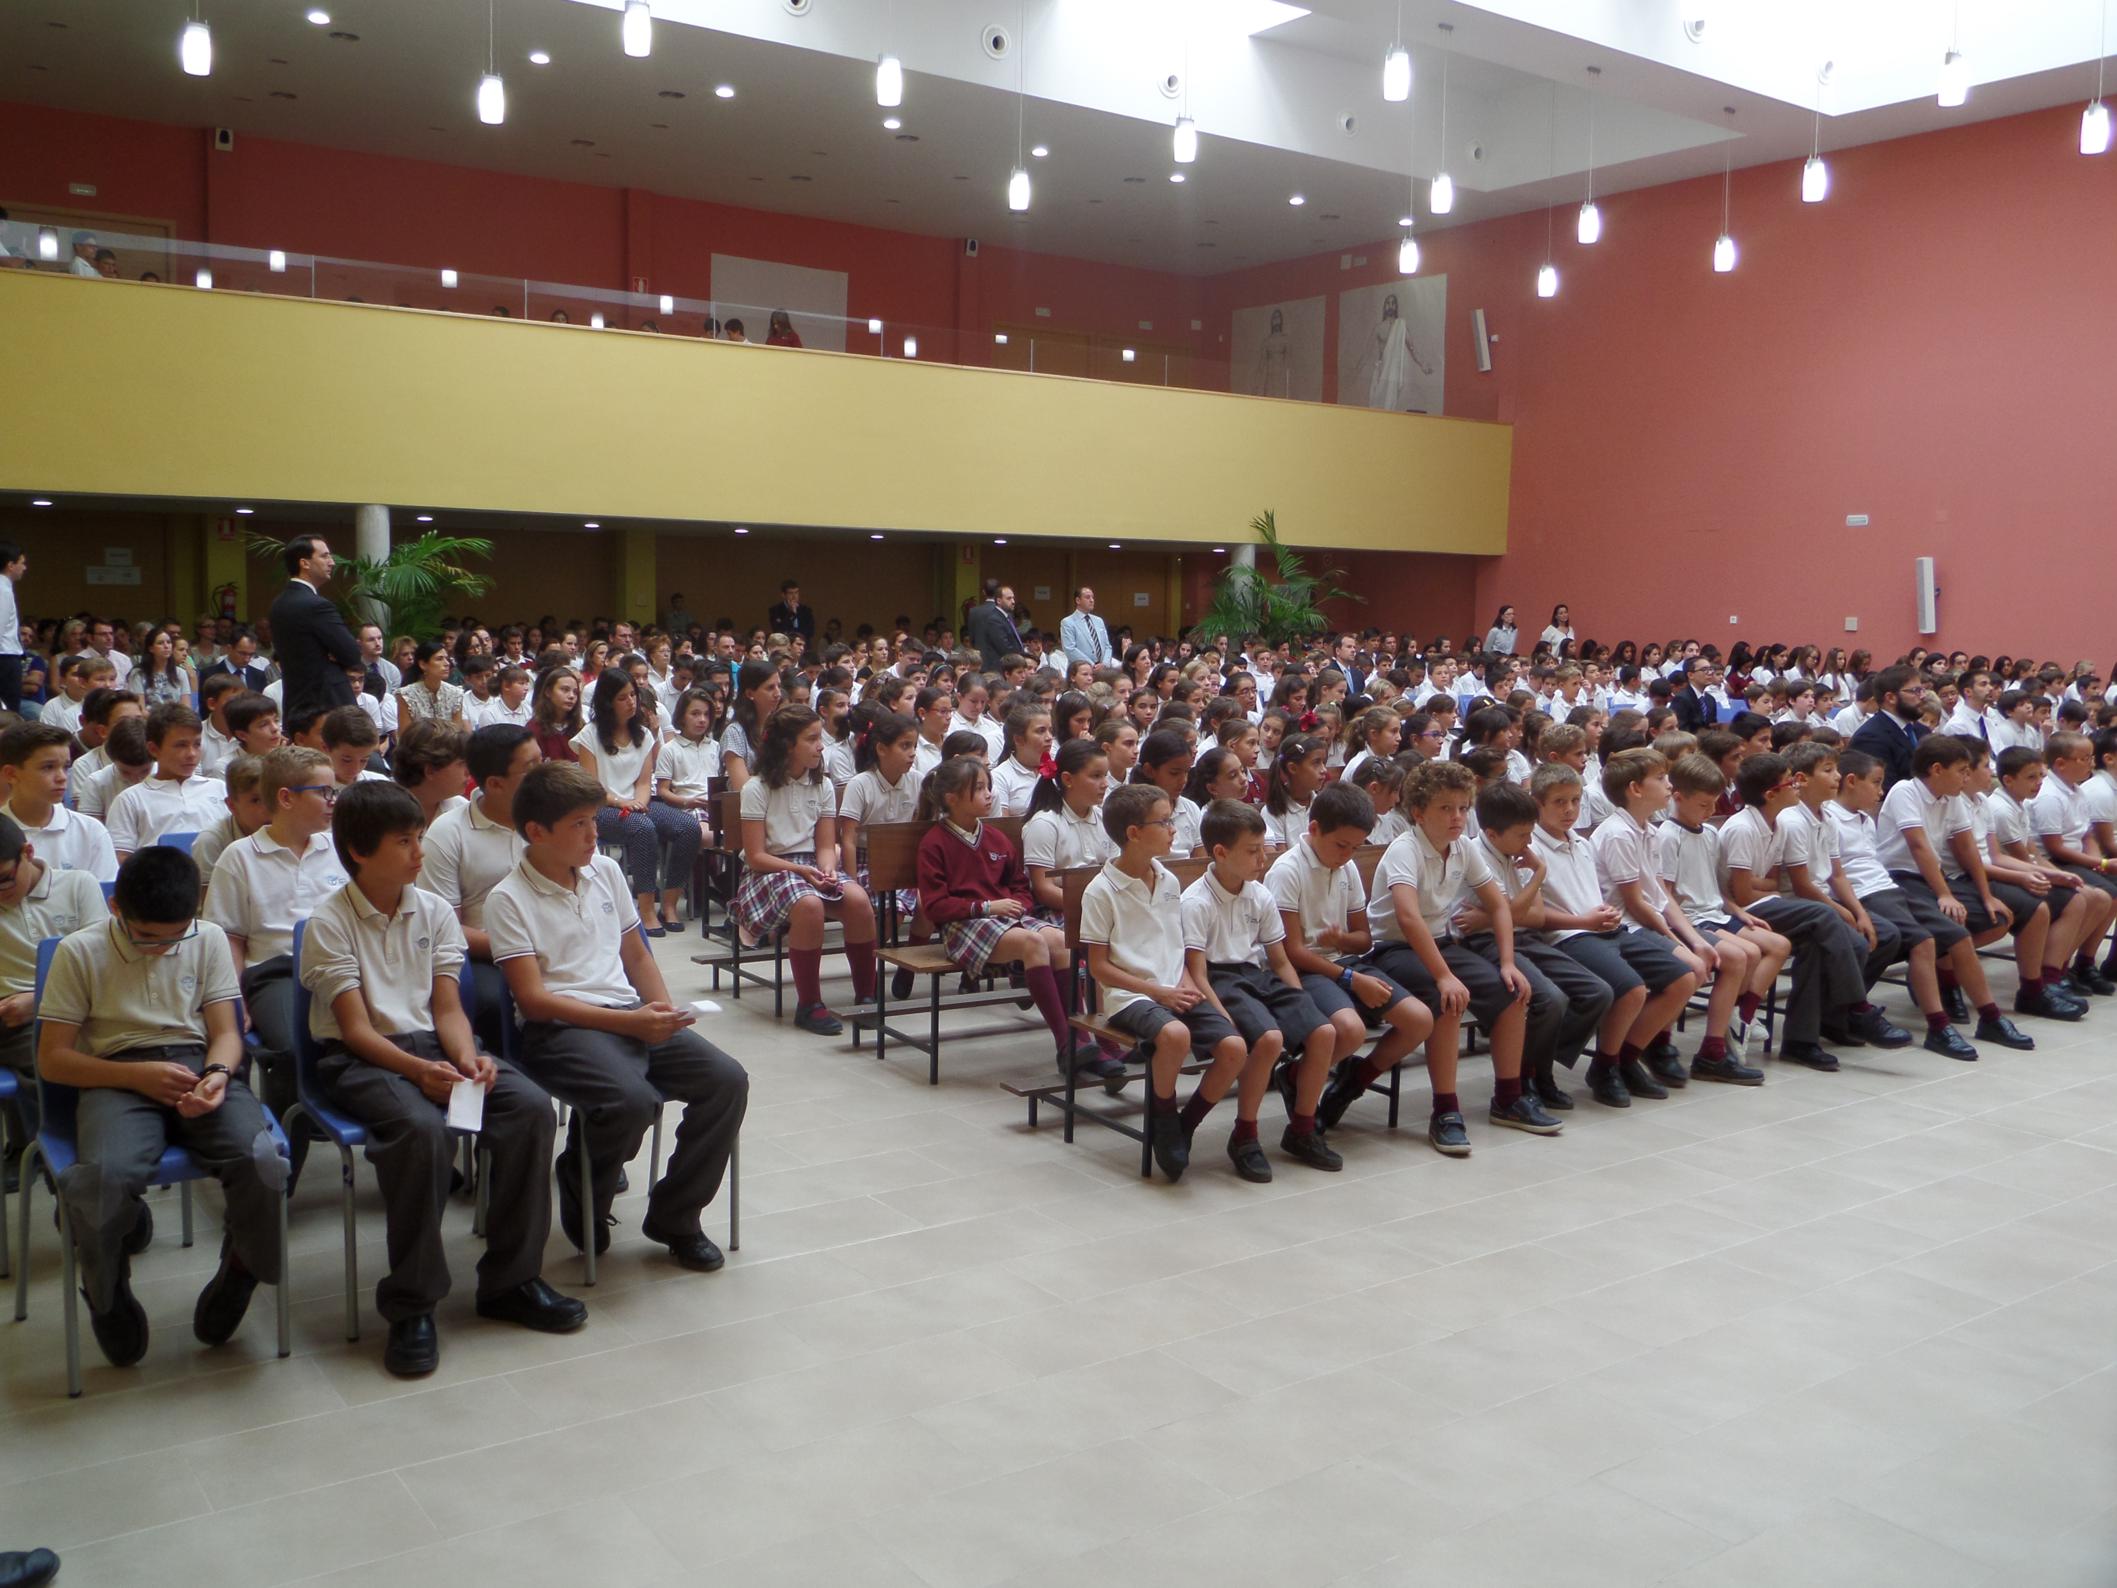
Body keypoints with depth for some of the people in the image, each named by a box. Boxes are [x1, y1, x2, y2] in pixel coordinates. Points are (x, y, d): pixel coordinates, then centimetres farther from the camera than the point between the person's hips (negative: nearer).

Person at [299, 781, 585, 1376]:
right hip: (357, 1059, -5)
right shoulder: (329, 924, -5)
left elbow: (447, 1008, 5)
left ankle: (510, 1280, -8)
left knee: (531, 1105, -21)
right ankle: (411, 1306, -21)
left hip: (432, 1044, 5)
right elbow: (356, 1029, -12)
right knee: (422, 1129, -37)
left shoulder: (434, 911, 9)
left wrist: (467, 1058, -16)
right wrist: (420, 1071, -28)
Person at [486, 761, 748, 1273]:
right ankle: (582, 1202, -1)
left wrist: (664, 1013, 4)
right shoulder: (509, 900, -4)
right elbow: (533, 999, -11)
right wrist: (628, 1022, -18)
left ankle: (674, 1216, 2)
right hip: (560, 1029, -6)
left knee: (727, 1081, -15)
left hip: (634, 1017, 6)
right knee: (630, 1099, -34)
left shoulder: (605, 871, 15)